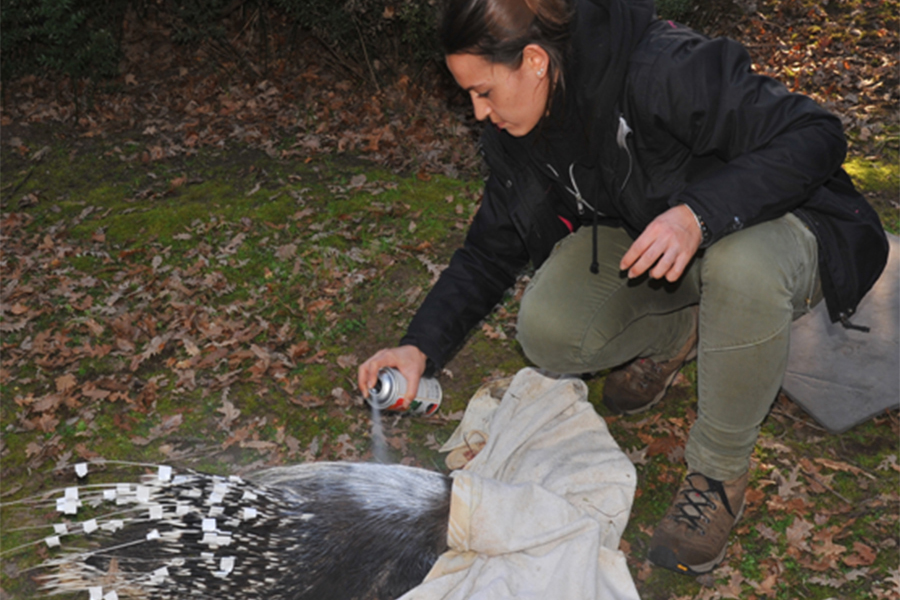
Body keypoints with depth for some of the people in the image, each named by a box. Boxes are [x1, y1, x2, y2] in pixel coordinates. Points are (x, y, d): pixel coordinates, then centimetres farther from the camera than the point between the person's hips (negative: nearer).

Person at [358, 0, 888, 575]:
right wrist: (423, 344, -12)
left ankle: (720, 470, -17)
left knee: (745, 266, -41)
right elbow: (491, 251, 0)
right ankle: (678, 332, 12)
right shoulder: (514, 132, -9)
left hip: (770, 220, -5)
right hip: (638, 234, 5)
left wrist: (701, 212, -45)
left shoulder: (667, 69, -31)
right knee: (546, 332, -21)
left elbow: (816, 134, -31)